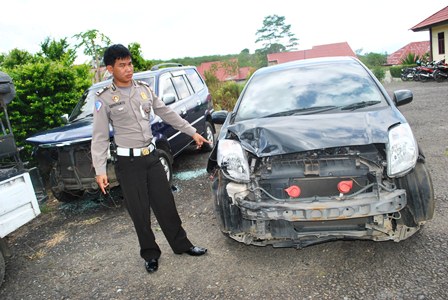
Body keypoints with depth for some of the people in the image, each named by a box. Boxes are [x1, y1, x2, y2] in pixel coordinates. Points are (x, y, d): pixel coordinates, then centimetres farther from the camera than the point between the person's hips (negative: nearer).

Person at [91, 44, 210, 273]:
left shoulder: (144, 89, 6)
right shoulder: (105, 99, -6)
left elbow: (167, 114, 12)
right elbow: (100, 137, -7)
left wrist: (192, 132, 11)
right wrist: (100, 170, -14)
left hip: (151, 156, 4)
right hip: (128, 162, -3)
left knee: (166, 204, 10)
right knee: (140, 212, 6)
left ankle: (181, 245, 27)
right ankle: (150, 254, 25)